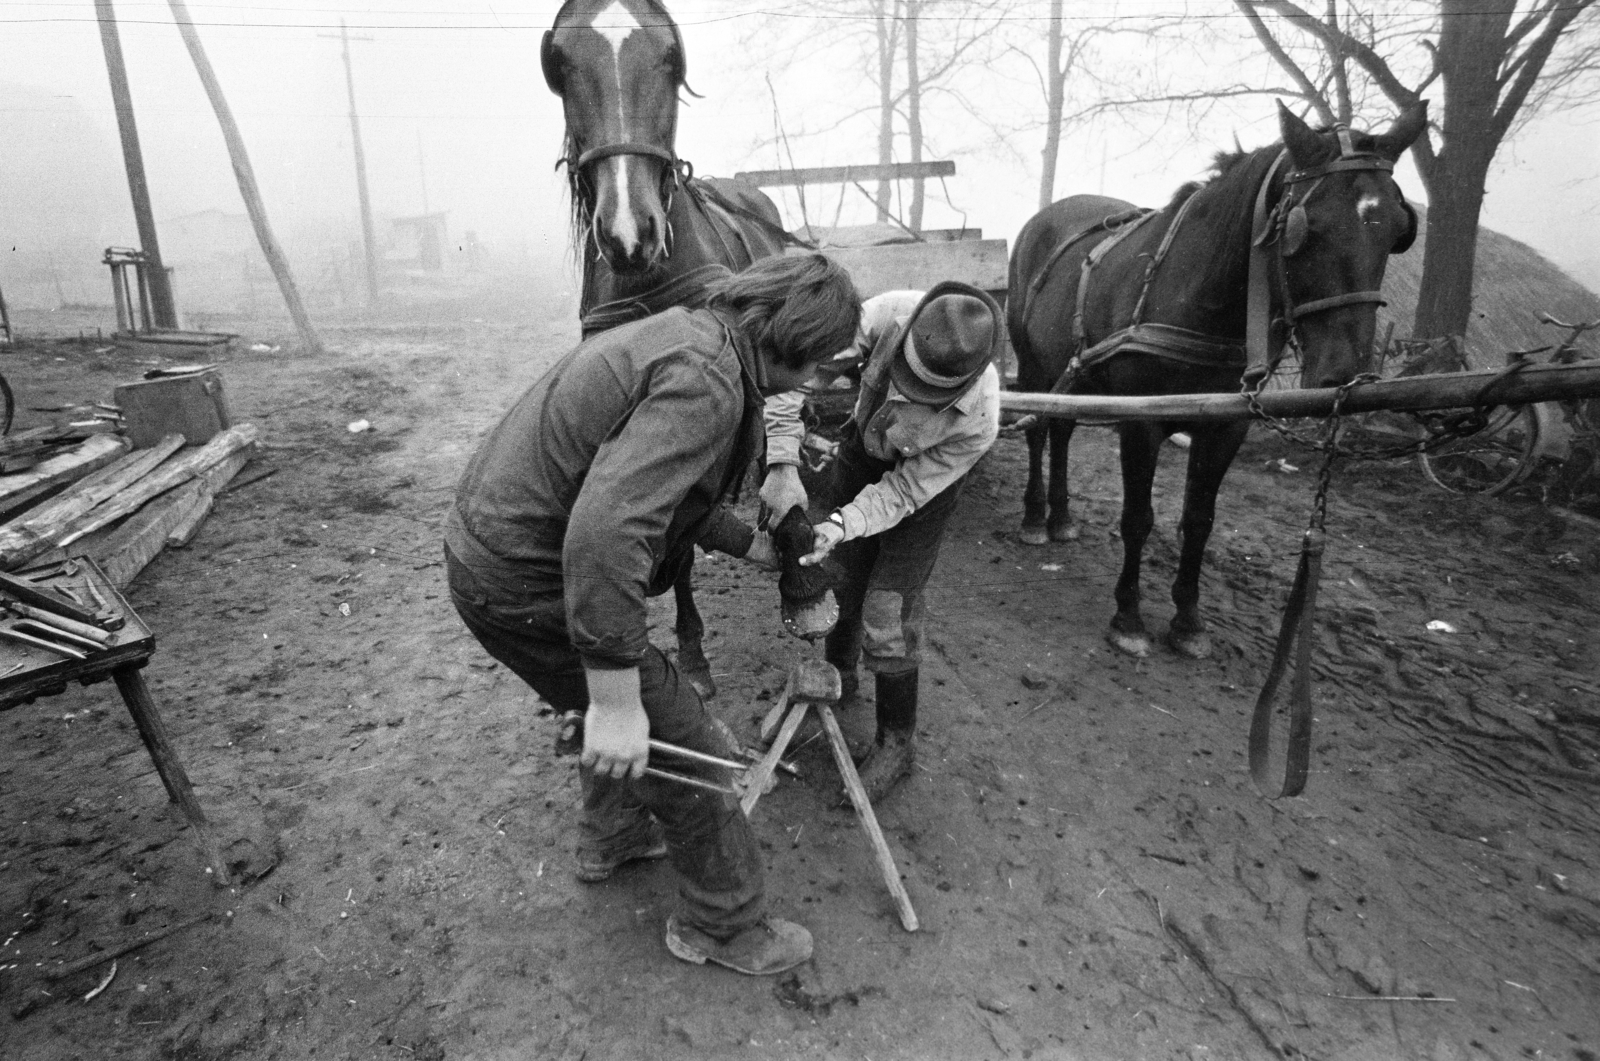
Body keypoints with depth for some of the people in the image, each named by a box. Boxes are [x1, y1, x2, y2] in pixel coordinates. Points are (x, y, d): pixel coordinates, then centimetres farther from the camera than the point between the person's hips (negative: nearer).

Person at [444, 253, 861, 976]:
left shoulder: (687, 335, 8)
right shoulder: (706, 381, -25)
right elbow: (605, 532, -37)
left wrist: (750, 545, 31)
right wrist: (615, 702, -31)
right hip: (523, 584, -10)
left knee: (634, 704, 29)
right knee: (680, 744, 3)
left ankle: (612, 837, 51)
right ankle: (723, 925, 25)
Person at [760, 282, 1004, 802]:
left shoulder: (978, 422, -38)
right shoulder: (887, 317, -36)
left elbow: (904, 492, -26)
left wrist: (844, 524, -39)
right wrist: (783, 462, -38)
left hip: (922, 479, -3)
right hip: (861, 451, 4)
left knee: (888, 617, -7)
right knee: (837, 578, 15)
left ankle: (895, 744, 17)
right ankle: (837, 677, 46)